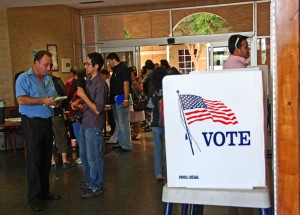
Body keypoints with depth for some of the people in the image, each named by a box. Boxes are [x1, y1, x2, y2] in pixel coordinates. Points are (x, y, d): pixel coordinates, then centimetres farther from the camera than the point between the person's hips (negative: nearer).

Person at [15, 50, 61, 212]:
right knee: (34, 160, -4)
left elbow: (54, 98, 21)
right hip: (32, 123, -7)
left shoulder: (49, 79, 14)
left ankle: (44, 191, 24)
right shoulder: (24, 78, -7)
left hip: (47, 122, 7)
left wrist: (56, 102, -3)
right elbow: (21, 100, -19)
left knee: (46, 159, 12)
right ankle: (33, 197, 5)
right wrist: (43, 101, -22)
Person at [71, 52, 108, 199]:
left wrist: (83, 96, -21)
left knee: (93, 157, 3)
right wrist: (78, 101, 8)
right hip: (85, 123, 9)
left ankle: (96, 187, 19)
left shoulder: (100, 85, -21)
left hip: (94, 126, -9)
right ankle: (90, 181, 37)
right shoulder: (89, 79, 6)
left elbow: (97, 109, -22)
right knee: (84, 155, 20)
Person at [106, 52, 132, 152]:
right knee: (119, 123, 16)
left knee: (123, 123, -7)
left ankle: (127, 146, 0)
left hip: (121, 100, -10)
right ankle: (121, 143, 26)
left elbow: (126, 84, -20)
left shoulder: (123, 69, -11)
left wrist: (126, 99, -26)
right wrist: (111, 99, 17)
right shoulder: (115, 70, 18)